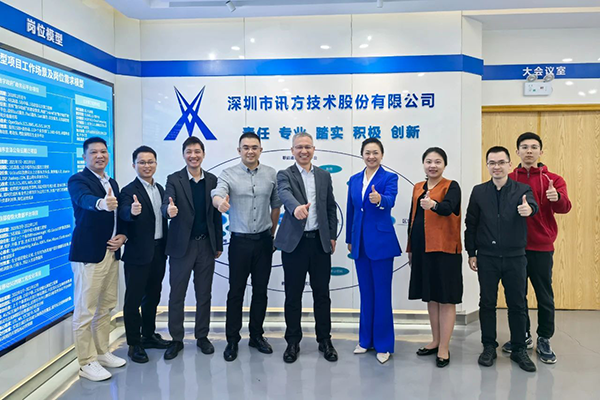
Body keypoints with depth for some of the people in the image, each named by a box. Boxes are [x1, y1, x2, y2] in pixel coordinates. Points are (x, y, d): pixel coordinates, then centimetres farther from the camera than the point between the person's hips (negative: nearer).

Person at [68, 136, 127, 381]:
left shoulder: (112, 183, 14)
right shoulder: (78, 180, -8)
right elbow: (86, 200, -31)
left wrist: (123, 235, 0)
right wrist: (102, 203, -52)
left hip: (111, 253, 8)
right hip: (88, 255, -7)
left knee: (105, 307, 17)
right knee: (85, 311, 0)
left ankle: (102, 353, 30)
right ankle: (87, 363, 11)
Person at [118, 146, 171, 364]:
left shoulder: (159, 188, 10)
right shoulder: (129, 191, -13)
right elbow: (124, 213, -32)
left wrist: (166, 247, 13)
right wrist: (132, 211, -55)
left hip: (158, 252, 7)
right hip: (138, 254, -7)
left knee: (153, 296, 18)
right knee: (133, 299, 3)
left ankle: (149, 335, 32)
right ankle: (134, 344, 15)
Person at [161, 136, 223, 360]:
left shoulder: (212, 180, 4)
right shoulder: (174, 179, -3)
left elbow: (216, 214, 7)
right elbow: (166, 204, -19)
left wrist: (219, 244, 8)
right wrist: (169, 210, -44)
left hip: (206, 245, 2)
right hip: (181, 245, -2)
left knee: (204, 294, 12)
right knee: (177, 295, 7)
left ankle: (202, 337, 26)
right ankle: (176, 340, 21)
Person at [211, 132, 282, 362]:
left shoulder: (271, 174, 3)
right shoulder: (228, 175, -4)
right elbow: (217, 194, -24)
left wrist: (272, 233, 12)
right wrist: (220, 201, -47)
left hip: (263, 240, 2)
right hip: (240, 241, -2)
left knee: (260, 290, 11)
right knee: (236, 291, 4)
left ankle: (256, 335, 26)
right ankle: (232, 340, 18)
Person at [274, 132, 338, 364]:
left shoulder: (324, 176, 11)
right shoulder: (285, 175, -1)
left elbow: (331, 208, 14)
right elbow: (285, 194, -24)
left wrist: (332, 236, 8)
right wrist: (296, 207, -45)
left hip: (320, 241, 3)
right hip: (294, 242, -3)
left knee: (322, 293, 10)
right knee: (293, 294, 7)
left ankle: (325, 340, 24)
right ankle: (293, 342, 21)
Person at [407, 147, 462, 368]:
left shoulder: (451, 186, -6)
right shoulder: (417, 188, 12)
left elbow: (448, 207, -26)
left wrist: (434, 204, -48)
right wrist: (410, 249, 15)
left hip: (444, 249, -6)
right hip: (422, 250, 6)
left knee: (445, 298, 1)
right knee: (430, 297, 15)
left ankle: (444, 348, 10)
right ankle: (436, 341, 29)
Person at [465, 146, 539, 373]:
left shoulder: (522, 190, 0)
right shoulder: (479, 192, 2)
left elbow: (533, 205, -22)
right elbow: (471, 224, 4)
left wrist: (528, 208, -47)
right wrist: (471, 253, 1)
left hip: (515, 257, 0)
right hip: (487, 258, 1)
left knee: (517, 304, 8)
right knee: (487, 303, 8)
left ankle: (519, 349, 23)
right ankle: (489, 347, 22)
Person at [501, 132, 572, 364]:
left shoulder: (553, 180, 2)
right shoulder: (509, 180, 3)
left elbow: (565, 207, -13)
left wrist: (557, 198, -33)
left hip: (541, 248, -1)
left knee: (544, 296, 5)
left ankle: (544, 340, 21)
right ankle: (522, 336, 28)